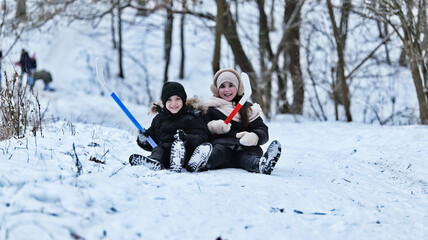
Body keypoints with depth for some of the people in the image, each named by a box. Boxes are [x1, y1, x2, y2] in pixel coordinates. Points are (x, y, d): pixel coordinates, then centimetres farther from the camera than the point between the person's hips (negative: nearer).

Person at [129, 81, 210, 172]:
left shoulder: (192, 116, 11)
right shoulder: (159, 118, 24)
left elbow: (202, 137, -3)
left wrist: (187, 138, -23)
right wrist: (144, 141, 2)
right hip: (164, 151, 3)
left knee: (179, 144, -32)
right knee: (158, 150, -28)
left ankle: (176, 165, -62)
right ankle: (156, 163, -62)